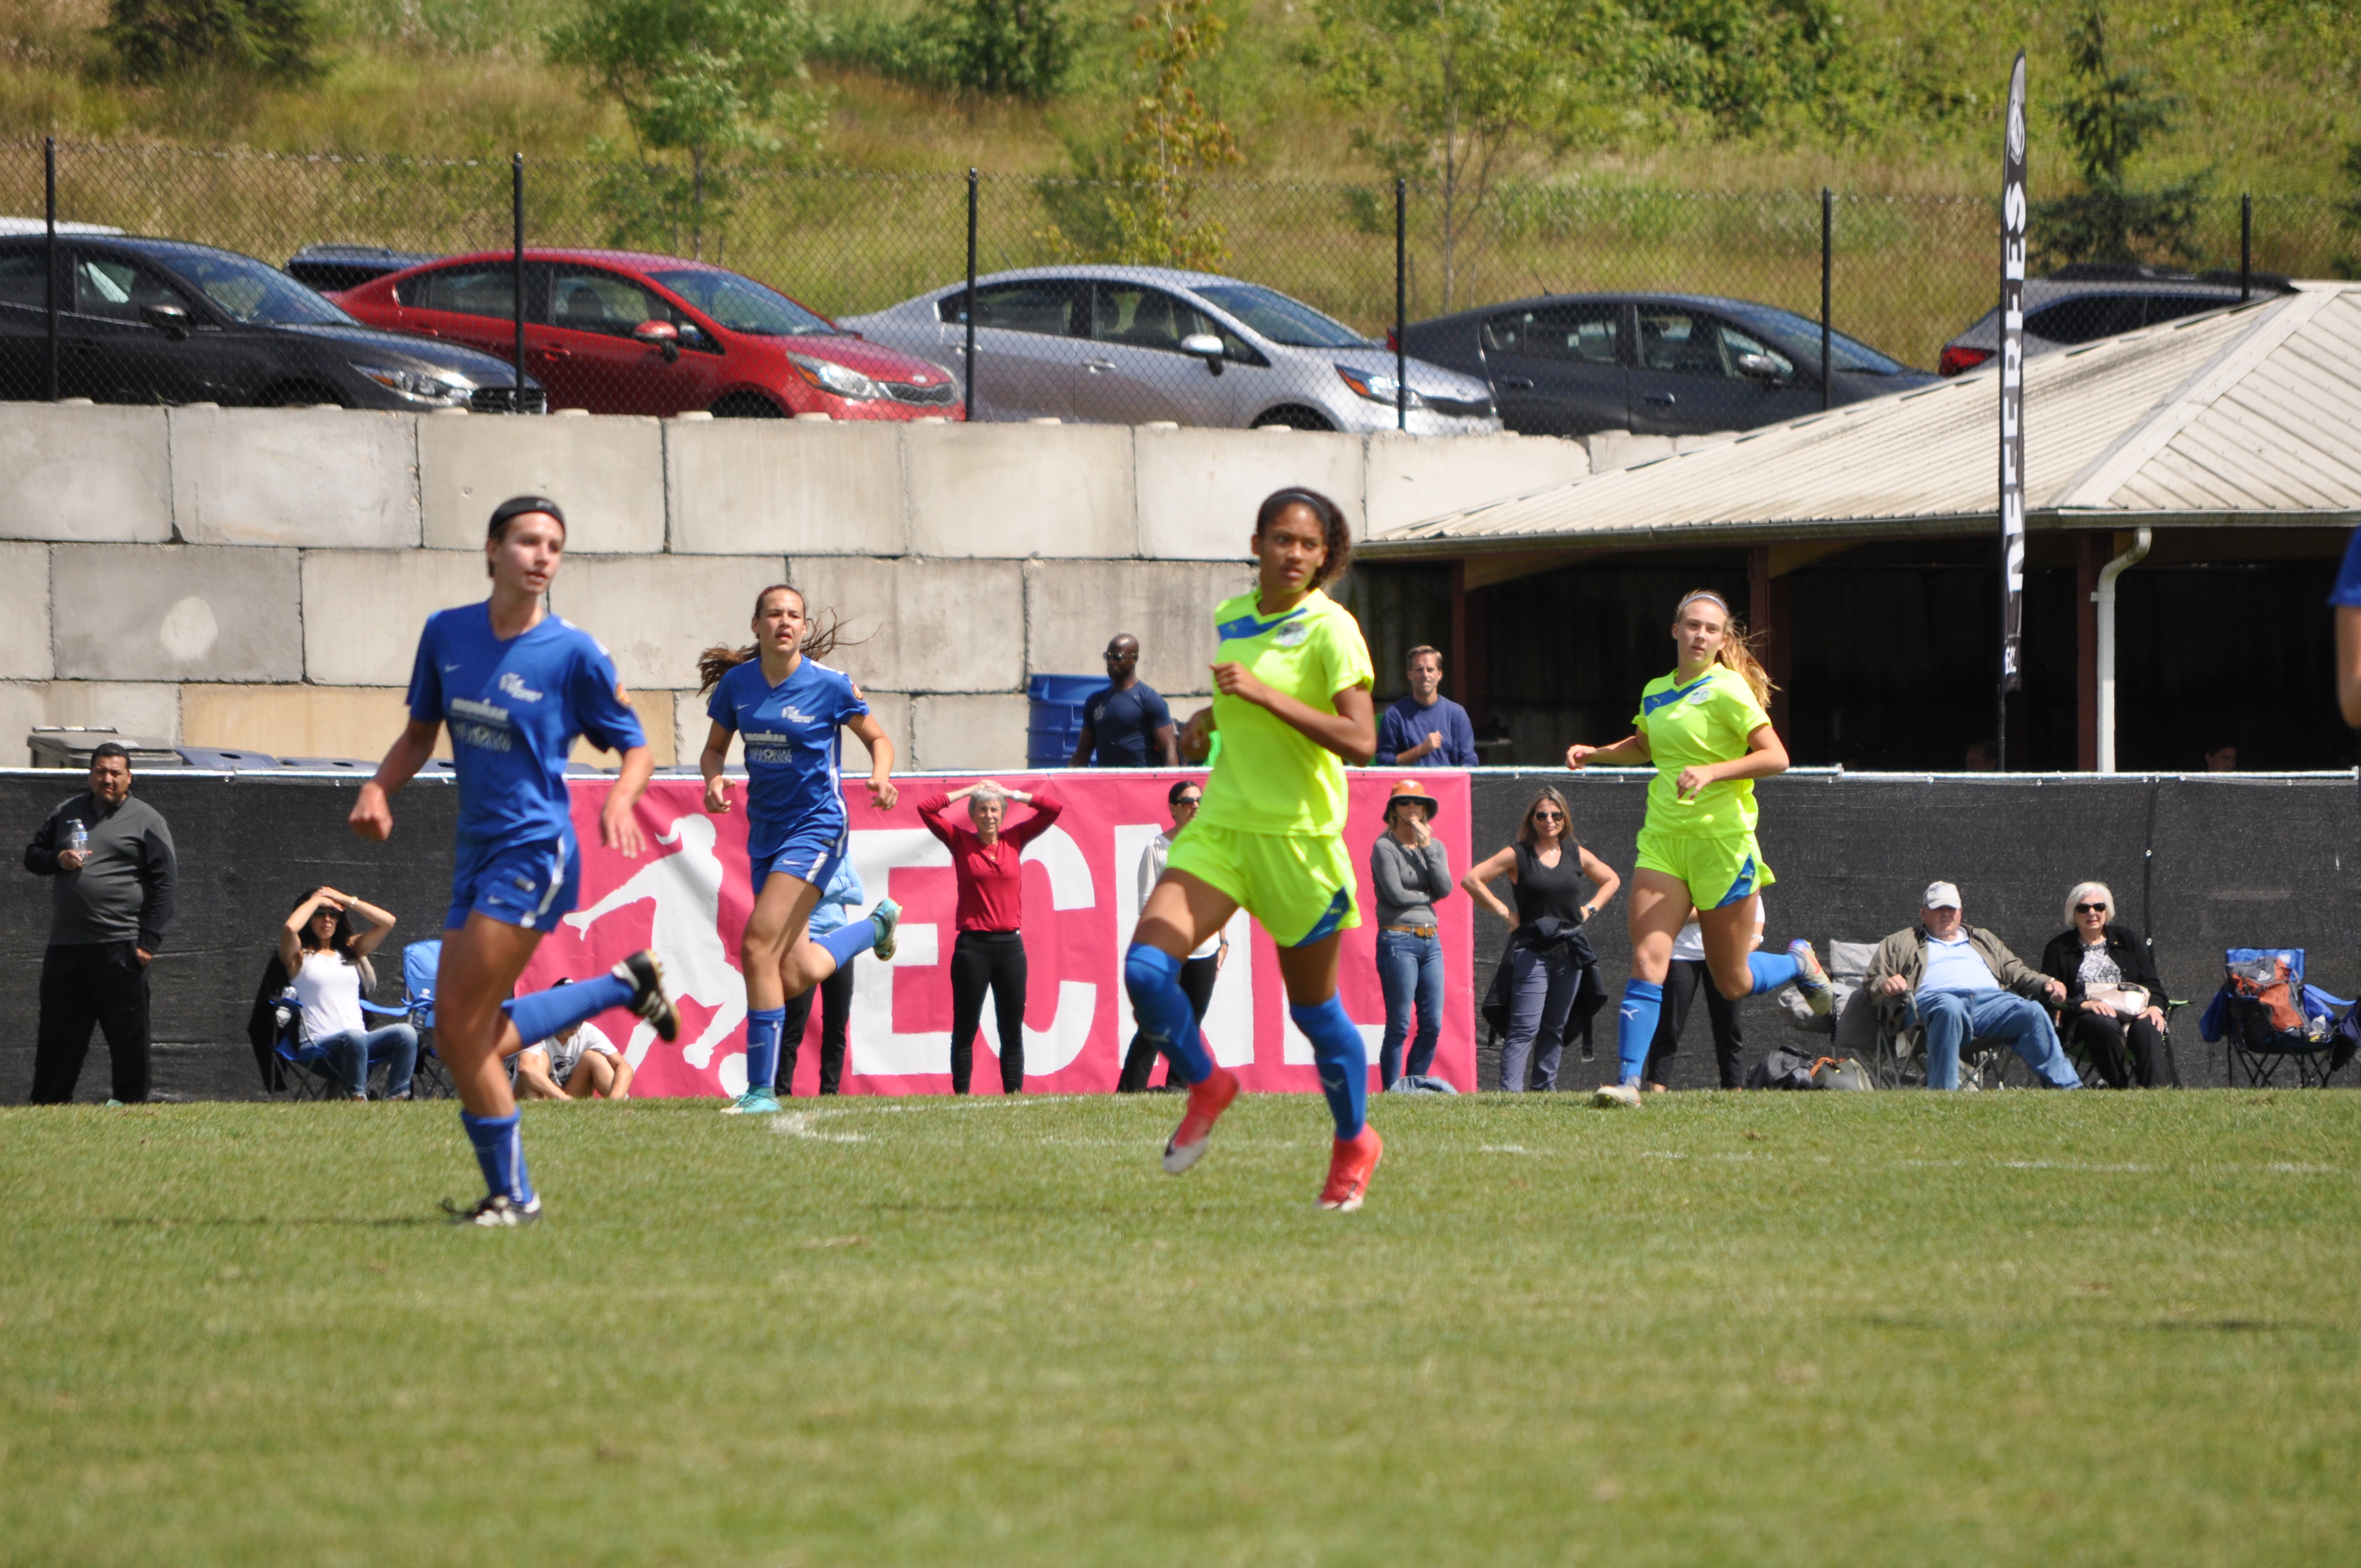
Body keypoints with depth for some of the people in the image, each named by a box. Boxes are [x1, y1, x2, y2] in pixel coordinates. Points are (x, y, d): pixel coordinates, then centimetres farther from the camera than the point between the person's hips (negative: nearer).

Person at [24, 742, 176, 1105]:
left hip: (119, 947, -4)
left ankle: (128, 1101, 4)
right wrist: (58, 860, -3)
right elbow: (32, 856, 21)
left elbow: (165, 882, -1)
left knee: (127, 1031, -2)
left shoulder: (146, 820, 3)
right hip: (65, 945, 4)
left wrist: (149, 941, -9)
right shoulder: (66, 814, 16)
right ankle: (47, 1105, 9)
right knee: (57, 1030, 5)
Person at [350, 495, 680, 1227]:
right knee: (467, 1041, 7)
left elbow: (637, 747, -1)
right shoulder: (446, 633, 5)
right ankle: (623, 986, 26)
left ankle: (511, 1195, 2)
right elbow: (420, 731, 17)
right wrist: (379, 789, -1)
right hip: (476, 854, 7)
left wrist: (620, 801, -22)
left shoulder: (573, 653, -9)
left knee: (462, 1031, -12)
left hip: (534, 852, -7)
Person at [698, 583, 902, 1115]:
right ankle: (878, 924, 38)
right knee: (797, 973, 4)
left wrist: (881, 777, -17)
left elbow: (877, 737, 3)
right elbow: (715, 748, 12)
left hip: (816, 827, -5)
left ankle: (761, 1087, -10)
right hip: (766, 830, 5)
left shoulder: (830, 686, -10)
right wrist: (713, 780, -10)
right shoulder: (737, 683, 1)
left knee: (758, 945, -19)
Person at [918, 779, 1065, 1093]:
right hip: (972, 946, -2)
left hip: (1010, 946, 2)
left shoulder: (1015, 840, 9)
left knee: (1012, 1029, 5)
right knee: (965, 1028, 0)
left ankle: (1014, 1092, 8)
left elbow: (1053, 808, 9)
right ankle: (961, 1095, 1)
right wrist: (969, 791, 2)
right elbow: (926, 808, -4)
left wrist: (1010, 794, 7)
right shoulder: (960, 841, 3)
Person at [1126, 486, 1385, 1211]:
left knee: (1313, 1008, 7)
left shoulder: (1331, 628, -11)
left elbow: (1360, 741, -21)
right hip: (1222, 826, 5)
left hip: (1300, 838, -5)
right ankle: (1205, 1085, 11)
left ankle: (1355, 1144, 30)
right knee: (1145, 967, -14)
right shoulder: (1231, 619, 9)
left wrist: (1263, 694, -25)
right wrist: (1212, 717, 7)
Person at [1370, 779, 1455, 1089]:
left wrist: (1427, 847, -7)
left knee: (1433, 1025, 4)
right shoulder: (1385, 847, -4)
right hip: (1398, 940, -6)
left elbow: (1445, 889, -2)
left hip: (1431, 940, 6)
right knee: (1399, 1027, -6)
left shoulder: (1435, 846, 13)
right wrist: (1428, 896, 1)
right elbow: (1396, 894, -12)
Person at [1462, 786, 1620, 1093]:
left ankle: (1544, 1086, 16)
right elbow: (1471, 880, -4)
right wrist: (1504, 912, -5)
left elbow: (1611, 881, 25)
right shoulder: (1517, 855, -2)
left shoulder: (1577, 855, 9)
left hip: (1570, 949, 5)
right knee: (1525, 1028, -13)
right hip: (1531, 950, -5)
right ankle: (1510, 1089, -17)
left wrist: (1589, 909, 10)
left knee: (1555, 1028, 9)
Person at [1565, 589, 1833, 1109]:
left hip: (1722, 842, -4)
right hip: (1662, 840, 4)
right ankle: (1628, 1080, -18)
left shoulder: (1727, 690, -8)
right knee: (1647, 963, -13)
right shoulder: (1655, 693, 11)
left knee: (1733, 983, 7)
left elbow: (1775, 758, -15)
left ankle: (1799, 964, 39)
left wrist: (1711, 773, -25)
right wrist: (1595, 753, 17)